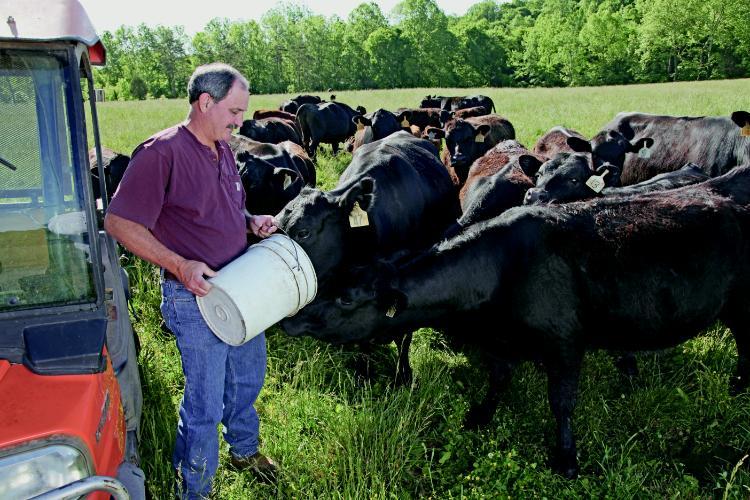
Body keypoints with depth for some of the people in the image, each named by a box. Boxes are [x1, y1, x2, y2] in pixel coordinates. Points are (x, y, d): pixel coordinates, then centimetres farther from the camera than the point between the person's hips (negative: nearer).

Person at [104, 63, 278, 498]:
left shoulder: (223, 150, 7)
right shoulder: (162, 152, -19)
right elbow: (119, 222, -21)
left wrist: (252, 222, 0)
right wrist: (179, 265, -27)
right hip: (194, 296, -8)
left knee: (248, 378, 24)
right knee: (205, 403, 4)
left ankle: (244, 449, 50)